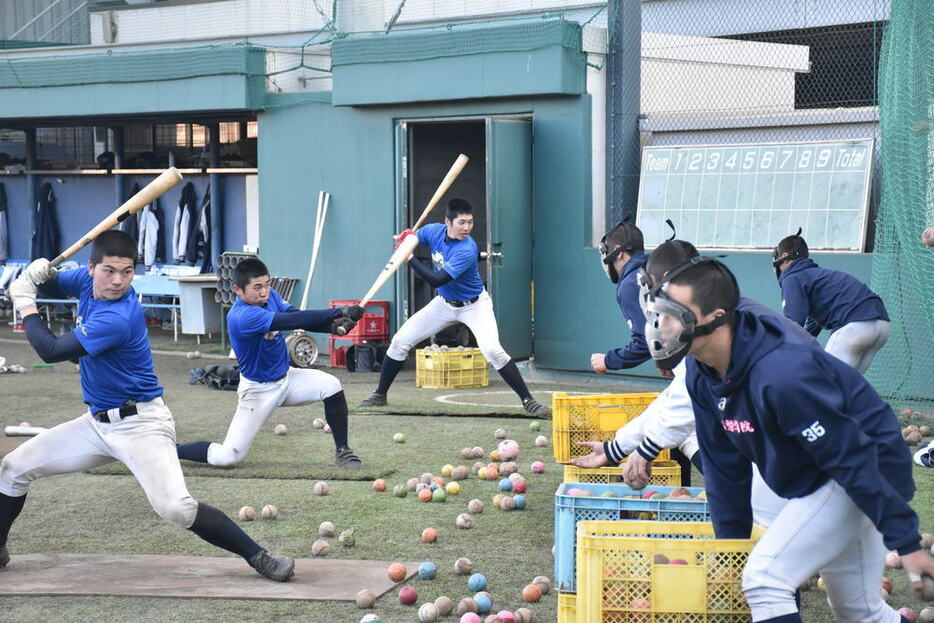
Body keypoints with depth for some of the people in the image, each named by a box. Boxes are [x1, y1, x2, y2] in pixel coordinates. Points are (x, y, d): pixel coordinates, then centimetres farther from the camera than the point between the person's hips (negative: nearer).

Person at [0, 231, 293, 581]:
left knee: (176, 508, -25)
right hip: (97, 422, 9)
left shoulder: (118, 318, -26)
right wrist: (39, 272, -5)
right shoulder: (88, 280, -2)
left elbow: (51, 351, -23)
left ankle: (258, 556, -14)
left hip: (139, 424, -9)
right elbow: (53, 282, 19)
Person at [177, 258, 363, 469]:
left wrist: (334, 325, -30)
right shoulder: (241, 317, -30)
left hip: (286, 378, 7)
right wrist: (341, 312, -40)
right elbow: (293, 321, -37)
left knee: (331, 386, -17)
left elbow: (300, 318, -8)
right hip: (259, 390, -7)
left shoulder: (270, 296, -4)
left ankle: (342, 450, -2)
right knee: (228, 457, -9)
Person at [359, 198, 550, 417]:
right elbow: (407, 239, 6)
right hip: (445, 303, 6)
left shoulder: (467, 250, -32)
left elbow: (436, 280, -36)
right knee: (400, 341, 3)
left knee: (492, 350, -27)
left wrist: (409, 257, -32)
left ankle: (528, 400, -15)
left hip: (474, 305, -6)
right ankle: (380, 394, 21)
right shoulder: (434, 231, -14)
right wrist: (403, 238, -19)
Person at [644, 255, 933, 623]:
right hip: (809, 484, 9)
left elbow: (853, 459, -28)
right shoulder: (701, 372, -7)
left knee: (764, 579, -19)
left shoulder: (780, 374, -34)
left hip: (866, 476, -9)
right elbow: (724, 467, 2)